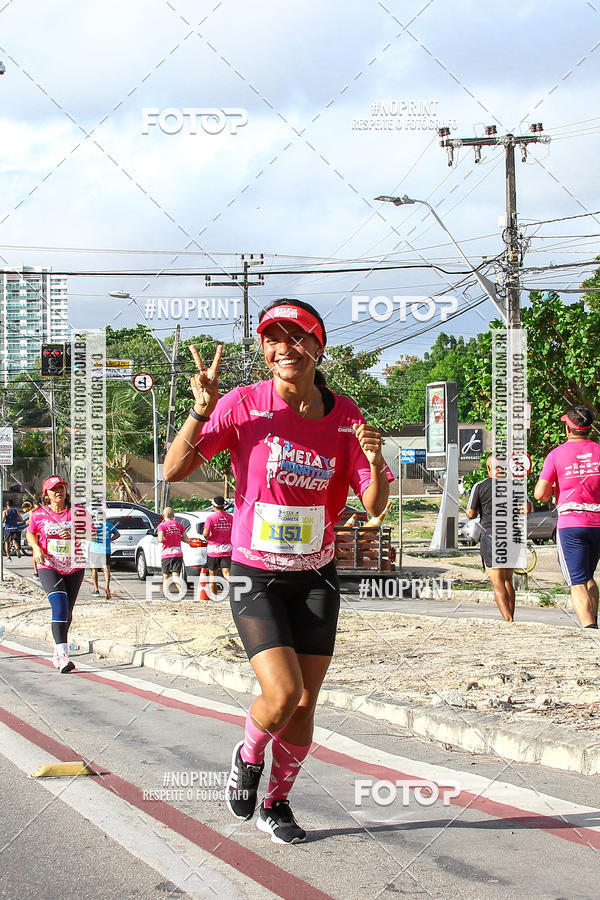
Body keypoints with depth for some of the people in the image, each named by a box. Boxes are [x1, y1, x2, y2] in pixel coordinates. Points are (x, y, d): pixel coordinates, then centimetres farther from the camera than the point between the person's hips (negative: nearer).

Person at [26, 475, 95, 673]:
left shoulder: (78, 512, -1)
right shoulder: (39, 515, -1)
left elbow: (92, 533, 3)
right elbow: (30, 533, 15)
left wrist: (73, 535, -15)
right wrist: (37, 548, -4)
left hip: (75, 567, 2)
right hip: (48, 567, -2)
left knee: (67, 612, 10)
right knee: (59, 607, -20)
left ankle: (57, 651, 31)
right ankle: (62, 655, -26)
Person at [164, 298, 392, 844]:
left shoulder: (345, 416, -3)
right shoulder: (244, 405, -11)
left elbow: (374, 506, -2)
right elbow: (173, 471, -12)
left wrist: (374, 463, -23)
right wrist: (201, 410, -26)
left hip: (317, 578, 3)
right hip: (255, 577, -3)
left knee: (304, 704, 5)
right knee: (283, 695, -17)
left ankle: (277, 803, 28)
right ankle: (248, 755, 17)